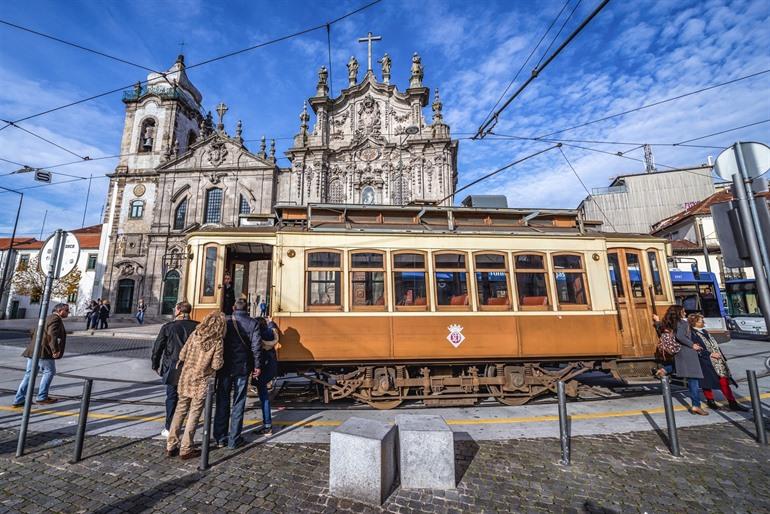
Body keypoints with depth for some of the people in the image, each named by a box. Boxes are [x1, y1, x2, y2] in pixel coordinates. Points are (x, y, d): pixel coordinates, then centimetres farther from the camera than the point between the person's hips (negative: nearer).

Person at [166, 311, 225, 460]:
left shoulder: (195, 334, -5)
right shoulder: (217, 342, -16)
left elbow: (183, 354, 1)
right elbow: (216, 365, -16)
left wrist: (181, 362, 22)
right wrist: (220, 360, 4)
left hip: (186, 377, 4)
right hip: (202, 382, -4)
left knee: (180, 410, 18)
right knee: (194, 414, 9)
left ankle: (171, 446, 27)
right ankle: (186, 450, 19)